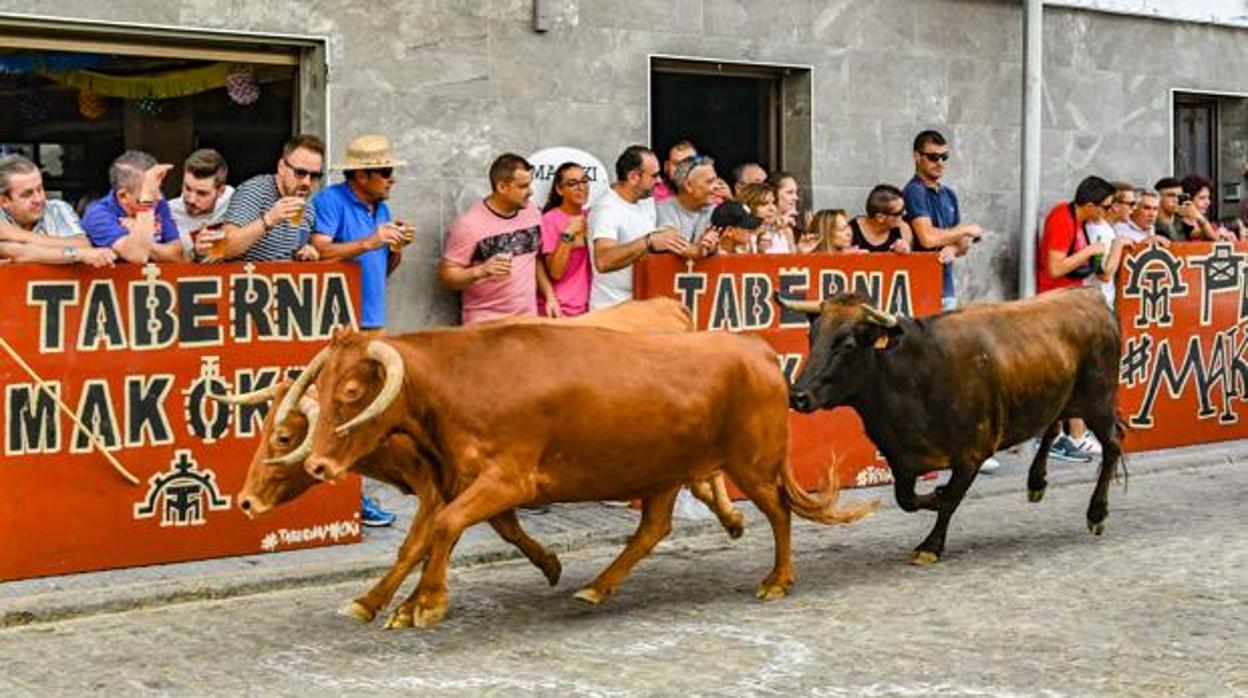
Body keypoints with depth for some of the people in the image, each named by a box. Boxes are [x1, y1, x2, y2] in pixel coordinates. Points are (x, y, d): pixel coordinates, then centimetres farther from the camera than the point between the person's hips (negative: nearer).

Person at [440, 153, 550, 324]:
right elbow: (446, 277, -10)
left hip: (528, 321, 5)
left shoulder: (532, 212, 3)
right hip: (486, 325, -5)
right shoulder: (469, 225, -12)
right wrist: (481, 271, -26)